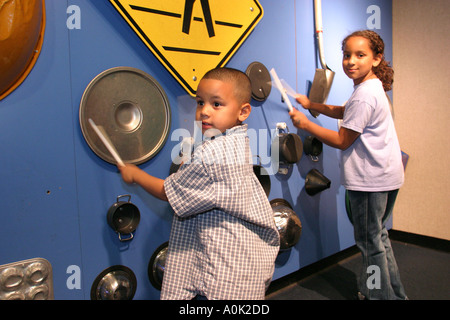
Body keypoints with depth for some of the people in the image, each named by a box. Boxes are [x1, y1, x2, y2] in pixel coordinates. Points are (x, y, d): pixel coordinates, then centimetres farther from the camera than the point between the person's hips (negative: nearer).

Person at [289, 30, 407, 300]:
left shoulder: (364, 96, -21)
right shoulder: (373, 87, 11)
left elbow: (342, 141, -18)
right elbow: (344, 112, 24)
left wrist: (305, 123, -12)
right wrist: (311, 104, 14)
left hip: (370, 179, -11)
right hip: (384, 176, 11)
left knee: (370, 242, 4)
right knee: (378, 236, 23)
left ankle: (380, 295, 21)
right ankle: (394, 292, 37)